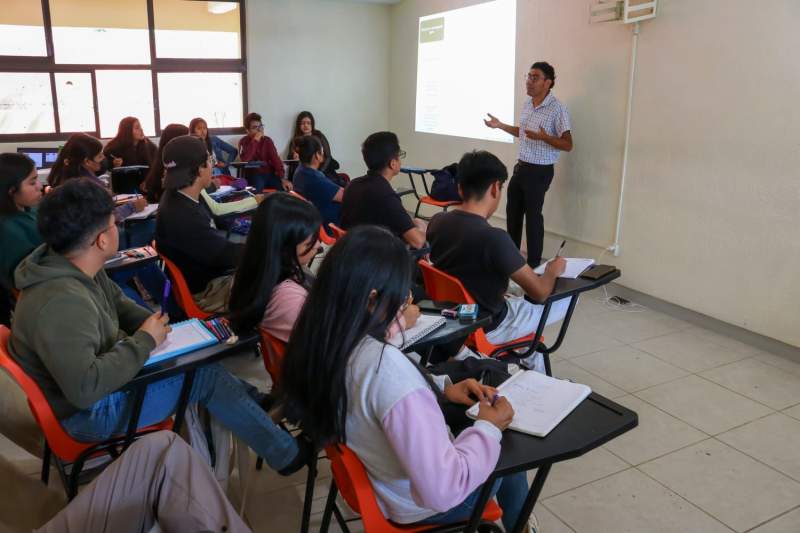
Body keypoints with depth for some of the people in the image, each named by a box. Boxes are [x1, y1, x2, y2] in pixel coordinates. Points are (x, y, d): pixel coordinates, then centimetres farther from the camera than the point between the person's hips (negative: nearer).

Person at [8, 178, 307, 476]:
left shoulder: (74, 267, -5)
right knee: (206, 376, -9)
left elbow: (118, 303, 11)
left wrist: (155, 326, -6)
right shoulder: (61, 303, -35)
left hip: (105, 369, 9)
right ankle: (286, 455, 7)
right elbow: (85, 388, -39)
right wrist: (145, 341, -27)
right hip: (91, 411, -9)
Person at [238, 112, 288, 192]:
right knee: (258, 185, -37)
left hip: (269, 174, 3)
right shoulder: (243, 141, 0)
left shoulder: (267, 140, 8)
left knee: (285, 188, -22)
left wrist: (283, 179, -18)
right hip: (254, 175, -3)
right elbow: (244, 160, -19)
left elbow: (276, 160, -4)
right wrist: (255, 140, -18)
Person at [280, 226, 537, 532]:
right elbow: (442, 491, -37)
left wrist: (442, 387, -1)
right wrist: (489, 428, -21)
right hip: (418, 504, -6)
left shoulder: (319, 341, -15)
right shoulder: (386, 365, -40)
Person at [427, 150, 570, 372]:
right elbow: (540, 292, -23)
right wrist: (553, 270, -1)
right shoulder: (493, 237, -32)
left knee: (515, 299, 32)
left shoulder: (437, 221, -9)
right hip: (484, 327, -7)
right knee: (568, 297, 10)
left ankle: (533, 375, 45)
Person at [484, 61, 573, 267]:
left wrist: (543, 137, -31)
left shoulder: (558, 109, -16)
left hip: (540, 171, -8)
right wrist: (500, 125, 16)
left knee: (533, 215, -2)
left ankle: (534, 263, 11)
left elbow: (567, 145, -16)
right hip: (521, 166, 8)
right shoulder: (527, 104, 8)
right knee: (513, 211, 15)